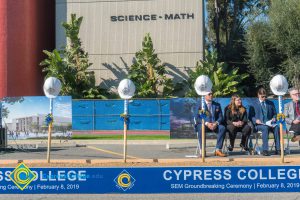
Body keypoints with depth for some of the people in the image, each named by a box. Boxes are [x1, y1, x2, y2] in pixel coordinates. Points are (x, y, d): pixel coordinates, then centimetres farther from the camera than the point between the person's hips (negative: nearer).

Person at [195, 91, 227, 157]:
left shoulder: (217, 105, 16)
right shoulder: (200, 105, 5)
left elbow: (220, 117, 9)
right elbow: (198, 118, -5)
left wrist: (216, 123, -14)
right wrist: (206, 123, -21)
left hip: (215, 124, 3)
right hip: (203, 124, -3)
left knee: (223, 128, -29)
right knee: (201, 128, -38)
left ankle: (218, 150, -29)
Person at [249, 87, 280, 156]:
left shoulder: (270, 103, 21)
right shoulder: (254, 104, 11)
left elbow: (275, 114, 23)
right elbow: (250, 116, 7)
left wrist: (274, 118, 0)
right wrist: (255, 120, -13)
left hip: (269, 123, 3)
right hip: (259, 124, -3)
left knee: (276, 128, -32)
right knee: (265, 128, -38)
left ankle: (278, 149, -31)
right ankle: (265, 150, -41)